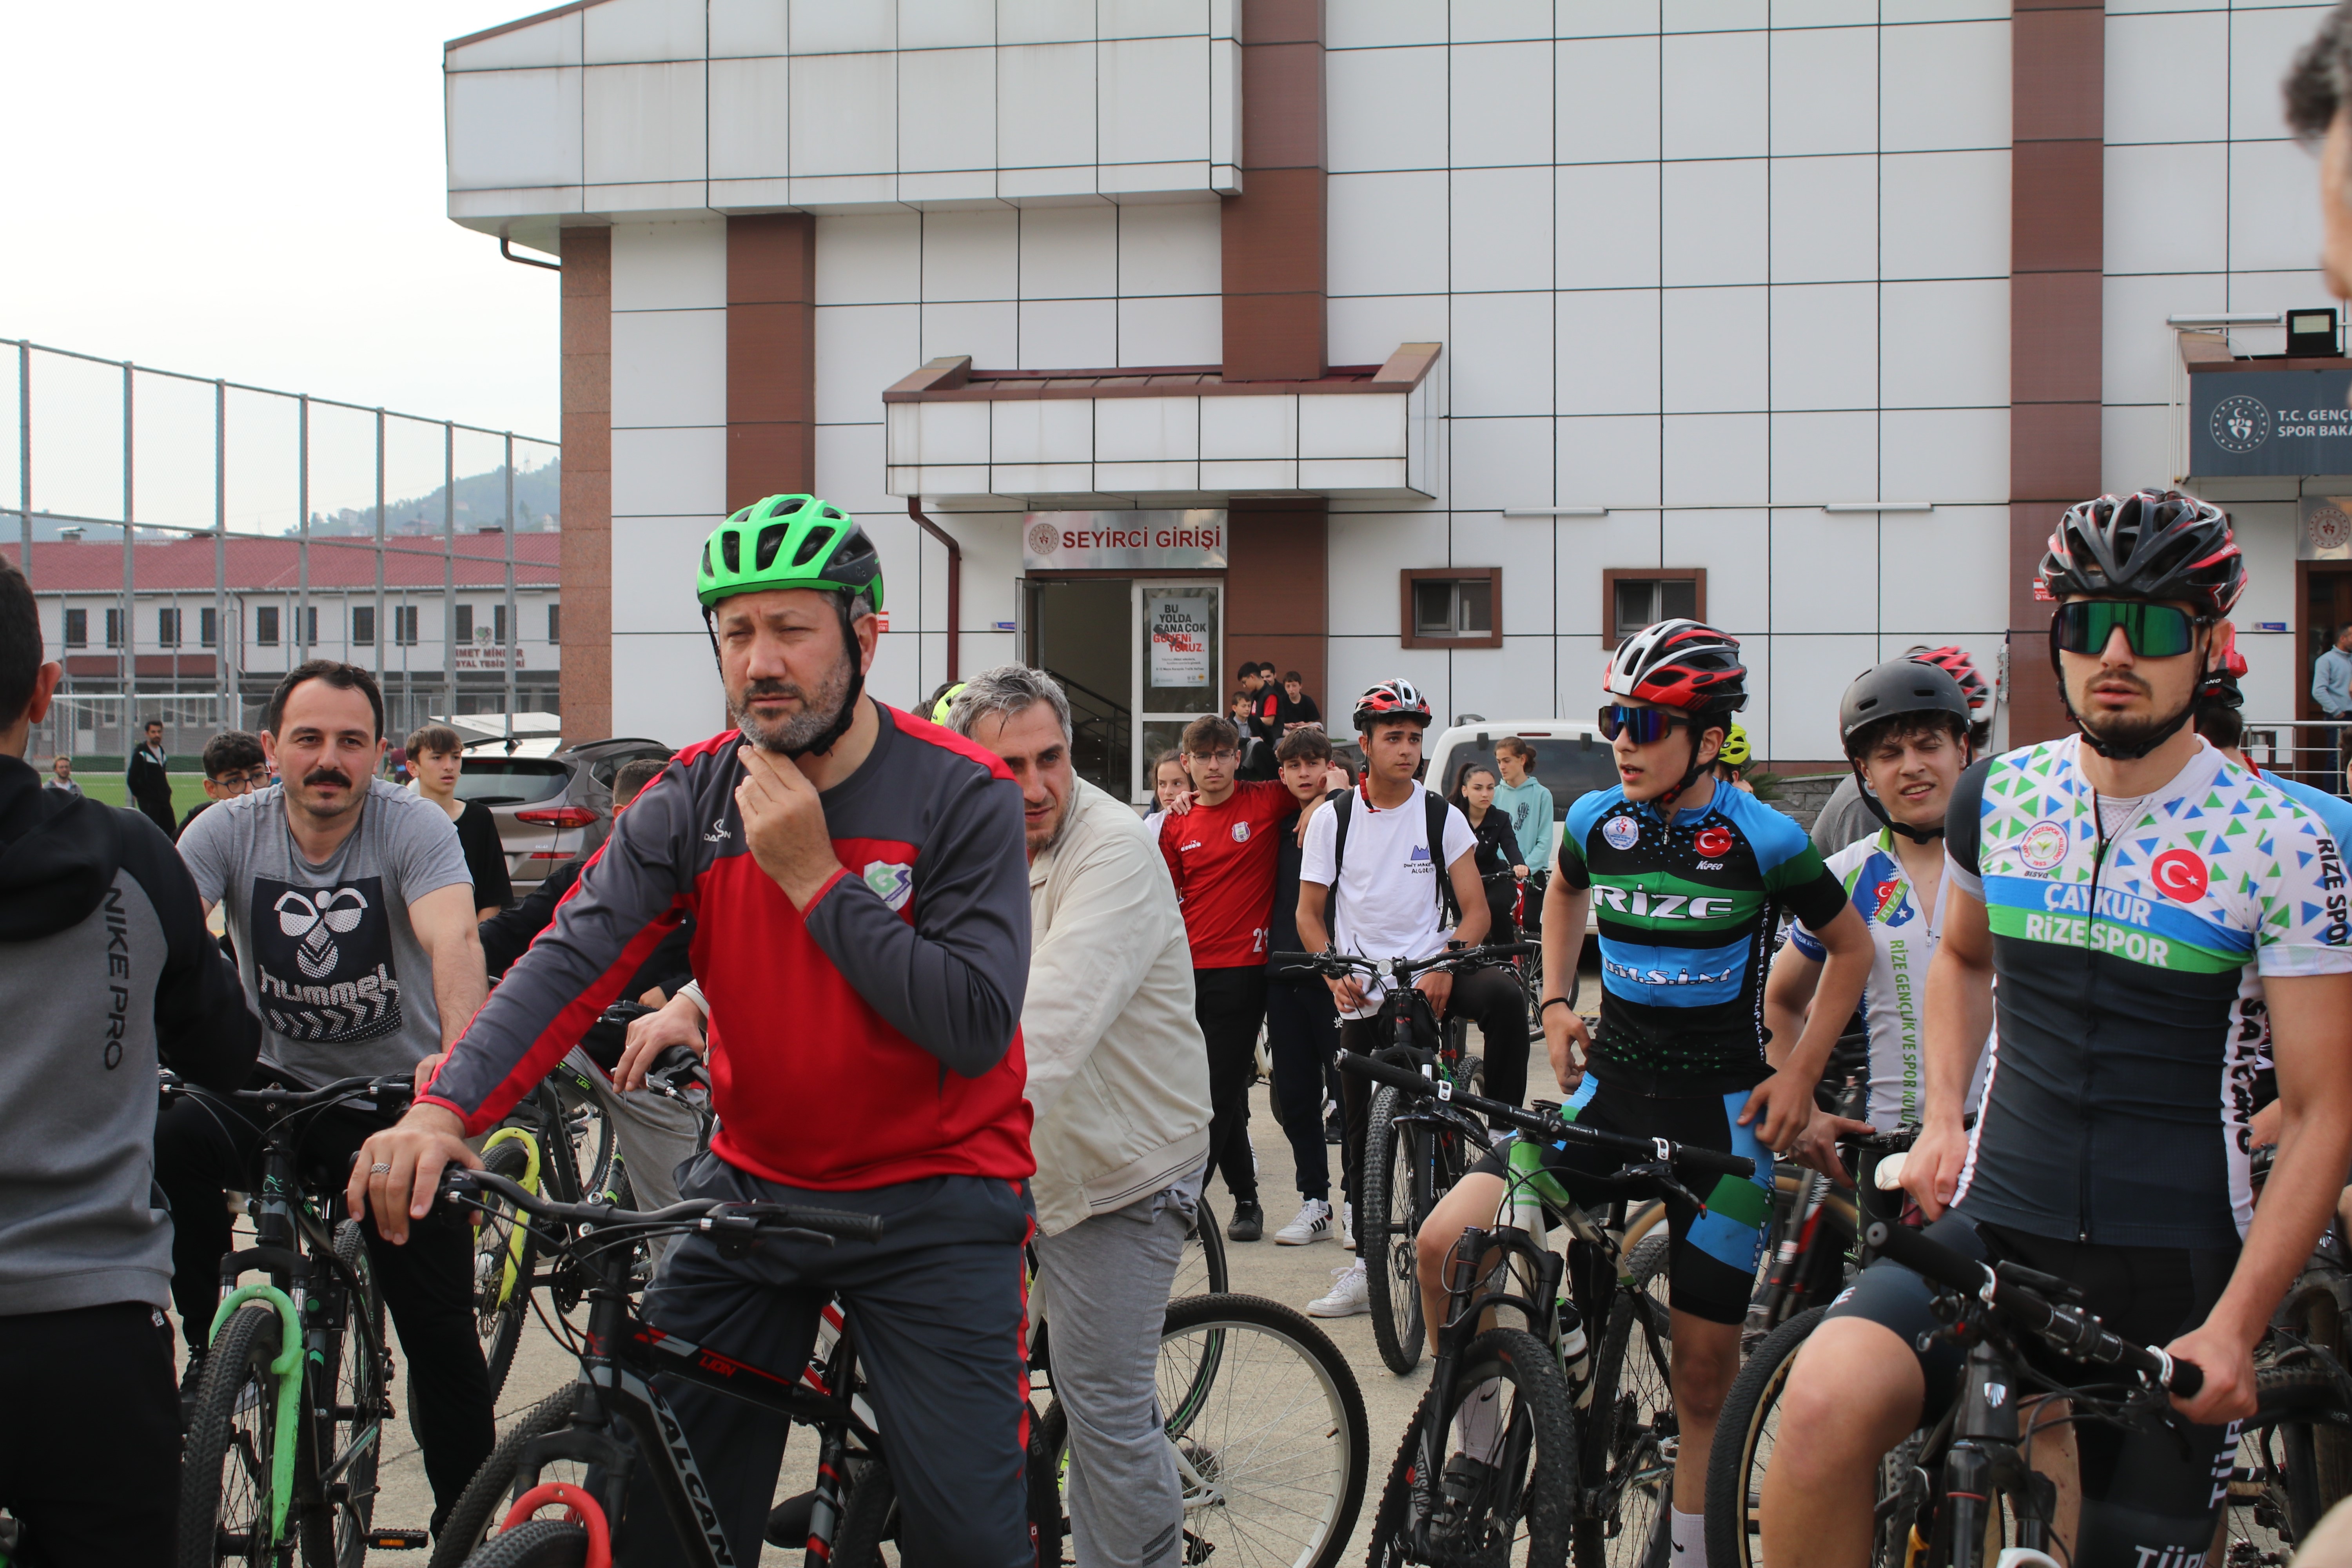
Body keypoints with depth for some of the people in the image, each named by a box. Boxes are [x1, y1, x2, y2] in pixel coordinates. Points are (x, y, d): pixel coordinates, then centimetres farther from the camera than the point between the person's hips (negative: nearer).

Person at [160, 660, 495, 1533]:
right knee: (172, 1144, -31)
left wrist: (459, 1057, -50)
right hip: (277, 1085, 2)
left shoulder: (415, 828, -13)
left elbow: (453, 940, -31)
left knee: (441, 1335, -6)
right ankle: (211, 1347, -9)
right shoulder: (230, 830, -6)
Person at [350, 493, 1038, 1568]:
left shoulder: (962, 796, -13)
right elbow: (572, 958, -15)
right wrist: (445, 1108, -31)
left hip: (931, 1202, -4)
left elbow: (977, 1025, -22)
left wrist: (812, 875, -23)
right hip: (750, 1187, 4)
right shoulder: (691, 800, -3)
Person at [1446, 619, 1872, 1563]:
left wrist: (1799, 1075, -3)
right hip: (1612, 1085, 3)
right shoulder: (1595, 822, 0)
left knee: (1706, 1368, 2)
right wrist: (1555, 1002, 12)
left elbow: (1851, 948, 4)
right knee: (1447, 1242, -16)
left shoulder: (1764, 840, -10)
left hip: (1722, 1105, -3)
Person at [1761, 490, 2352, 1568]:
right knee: (1826, 1402, -27)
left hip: (2171, 1274, -1)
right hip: (1994, 1229, 2)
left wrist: (2233, 1328, -14)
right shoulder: (2000, 795, 5)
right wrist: (1941, 1119, 9)